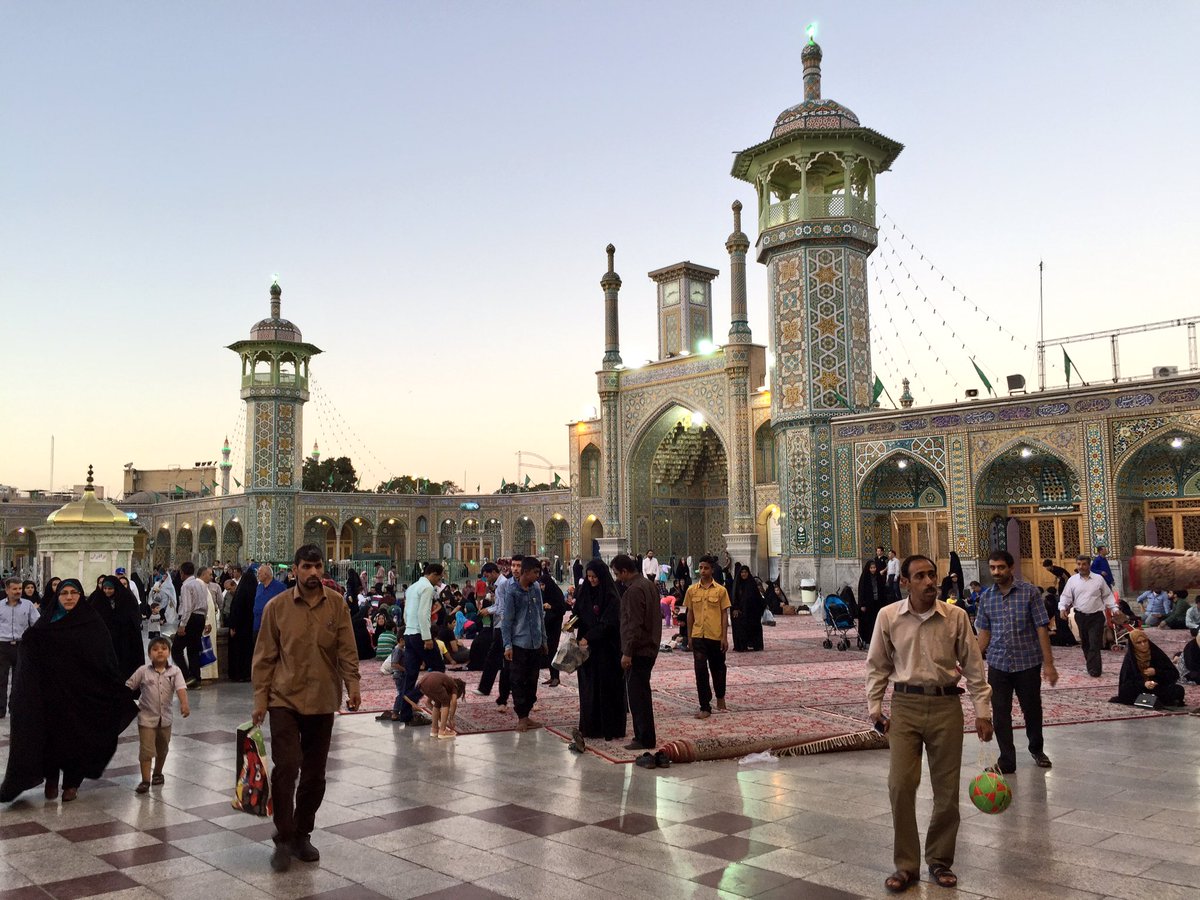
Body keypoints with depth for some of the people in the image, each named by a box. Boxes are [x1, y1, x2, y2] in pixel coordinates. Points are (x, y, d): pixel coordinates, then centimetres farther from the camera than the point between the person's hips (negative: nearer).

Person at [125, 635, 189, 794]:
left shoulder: (175, 671, -8)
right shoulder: (143, 671, -9)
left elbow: (181, 688, -20)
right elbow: (128, 687, 1)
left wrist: (184, 704, -35)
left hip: (165, 718, 2)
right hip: (146, 717, -2)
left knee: (162, 749, 18)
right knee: (146, 749, -8)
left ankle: (158, 773, 38)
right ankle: (145, 780, -4)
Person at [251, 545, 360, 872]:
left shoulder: (337, 604, -1)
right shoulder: (277, 606, -3)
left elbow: (347, 650, -2)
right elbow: (264, 657, 0)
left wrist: (352, 685, -14)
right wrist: (260, 700, -1)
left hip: (323, 701, 2)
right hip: (285, 700, -2)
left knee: (314, 774, 10)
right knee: (286, 768, -9)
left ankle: (302, 836, 27)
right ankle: (283, 840, 8)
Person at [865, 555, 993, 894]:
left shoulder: (956, 616, -3)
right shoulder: (888, 617, -3)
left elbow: (973, 666, 3)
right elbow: (877, 666, 5)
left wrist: (982, 711, 1)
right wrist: (874, 710, 2)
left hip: (946, 705, 1)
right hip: (905, 705, 0)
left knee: (947, 789, 8)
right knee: (900, 785, -4)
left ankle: (940, 860, 27)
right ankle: (906, 865, 11)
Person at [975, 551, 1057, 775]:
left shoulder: (1029, 592, -7)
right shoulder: (986, 597, 2)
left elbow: (1042, 628, -8)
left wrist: (1048, 663, -10)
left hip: (1028, 662, -2)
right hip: (998, 664, 2)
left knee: (1032, 708, 13)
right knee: (1000, 714, 2)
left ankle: (1037, 749, 38)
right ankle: (1006, 760, 13)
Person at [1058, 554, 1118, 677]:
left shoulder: (1099, 579, 2)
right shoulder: (1072, 580, 3)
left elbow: (1107, 596, 10)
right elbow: (1066, 596, 3)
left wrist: (1114, 608, 2)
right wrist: (1062, 607, -13)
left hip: (1097, 616, -2)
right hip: (1081, 616, 2)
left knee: (1095, 644, -7)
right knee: (1085, 643, 10)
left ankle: (1094, 670, -4)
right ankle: (1093, 665, 25)